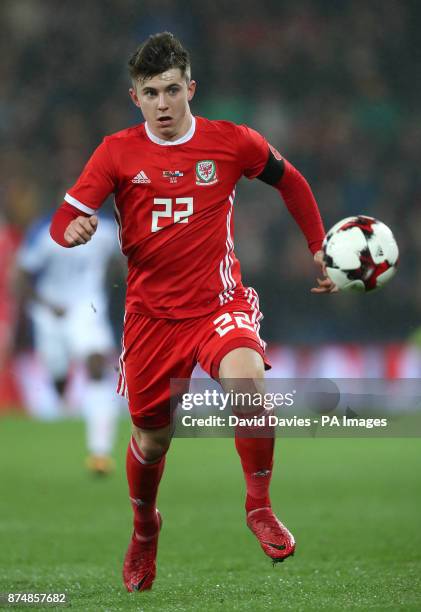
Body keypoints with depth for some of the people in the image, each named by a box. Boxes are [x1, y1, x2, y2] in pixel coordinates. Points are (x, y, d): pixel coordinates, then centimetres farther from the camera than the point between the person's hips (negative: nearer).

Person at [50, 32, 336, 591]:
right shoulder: (117, 152, -3)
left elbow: (291, 182, 14)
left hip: (220, 303, -1)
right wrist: (74, 230, -29)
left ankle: (260, 505, -15)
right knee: (151, 438, 11)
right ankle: (144, 529, 43)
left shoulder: (232, 142, -3)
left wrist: (319, 248, 11)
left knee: (247, 377, -33)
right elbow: (65, 218, -6)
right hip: (152, 311, 1)